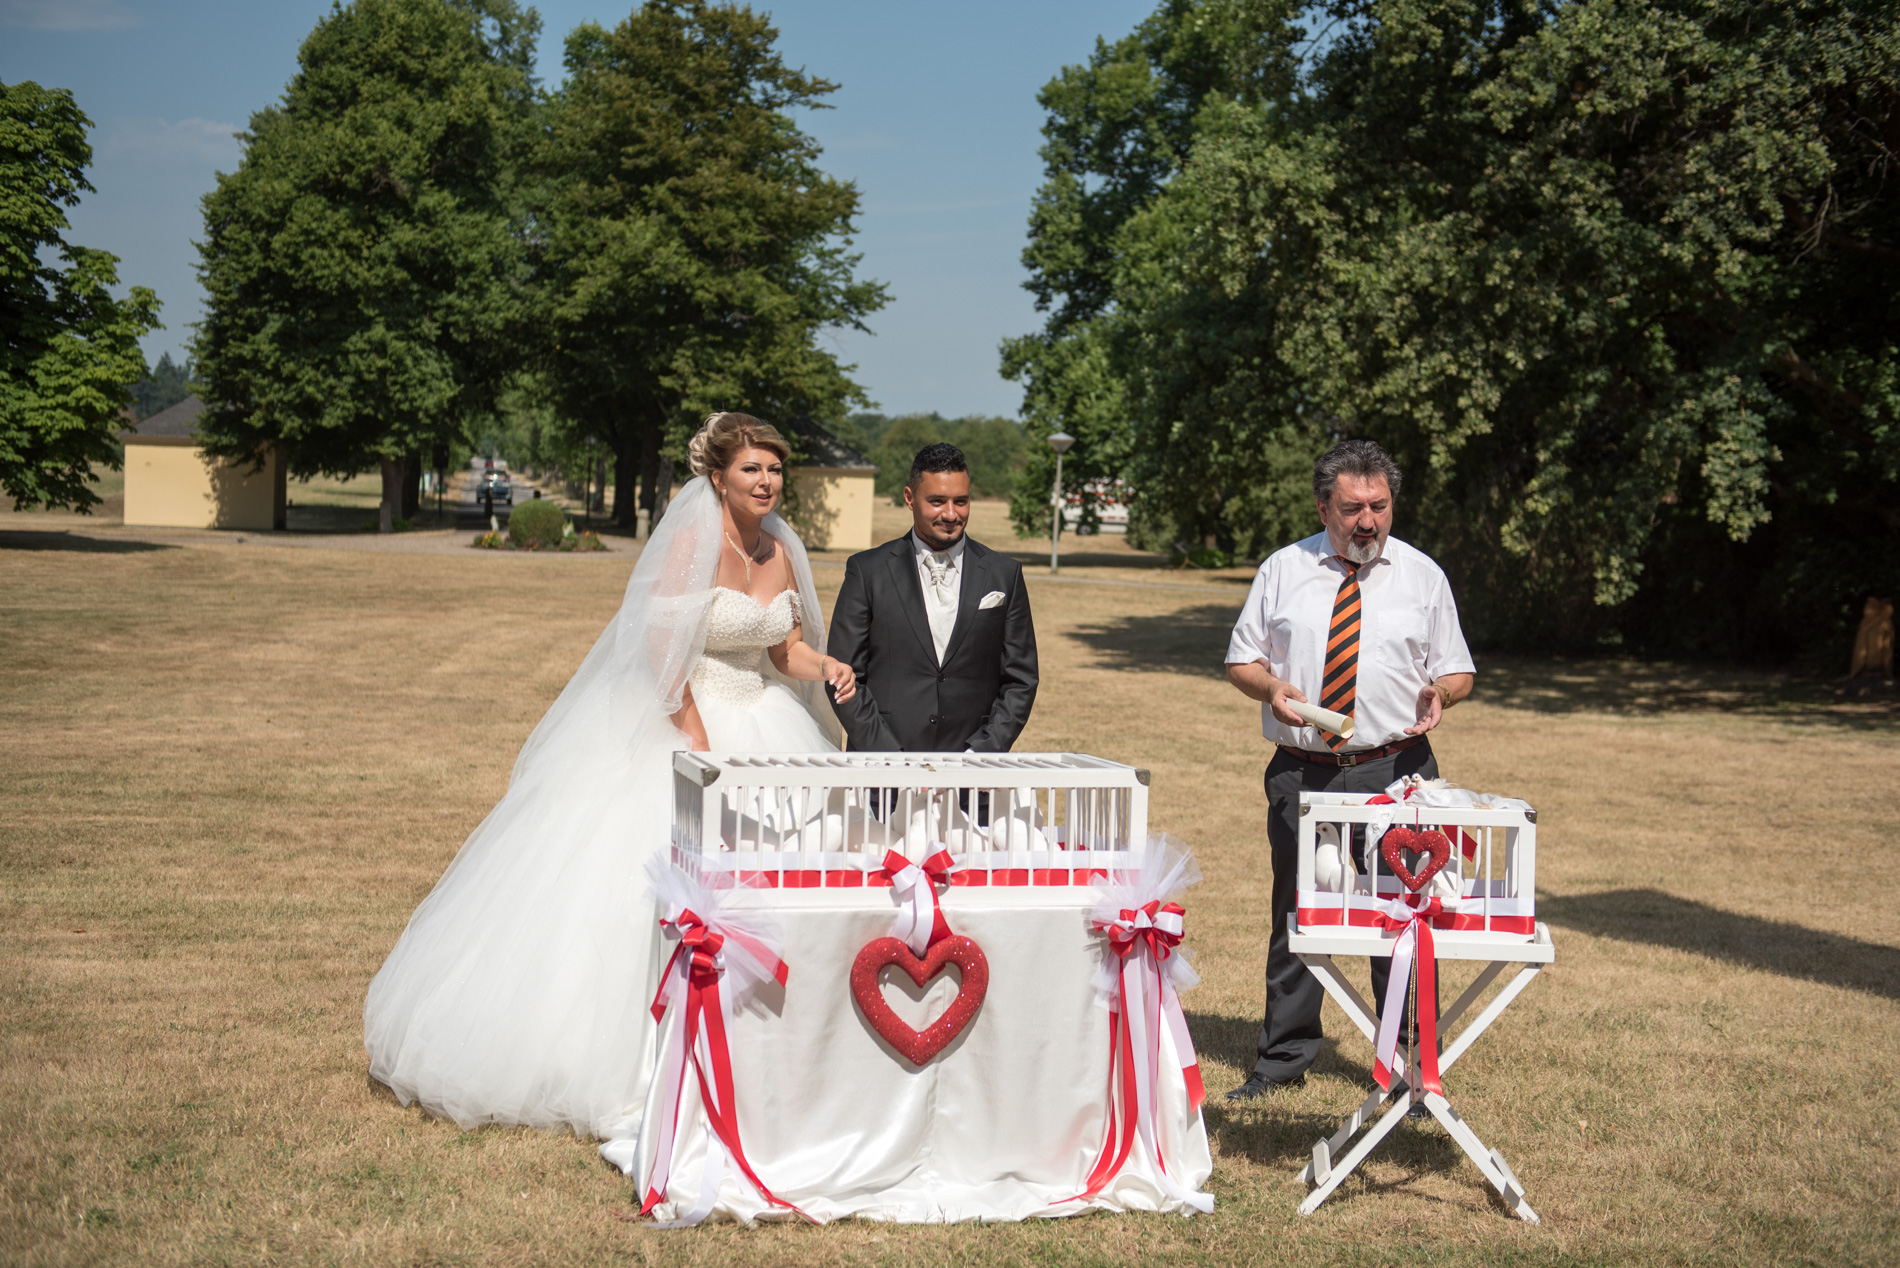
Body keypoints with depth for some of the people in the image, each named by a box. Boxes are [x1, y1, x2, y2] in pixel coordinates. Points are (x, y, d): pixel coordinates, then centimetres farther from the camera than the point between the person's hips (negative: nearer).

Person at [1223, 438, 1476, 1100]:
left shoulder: (1422, 575, 6)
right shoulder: (1282, 571, 6)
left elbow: (1457, 672, 10)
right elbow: (1242, 659, 11)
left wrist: (1439, 693, -13)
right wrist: (1270, 686, -11)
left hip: (1396, 773, -1)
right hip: (1301, 773, 1)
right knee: (1295, 916, 9)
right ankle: (1285, 1055, 24)